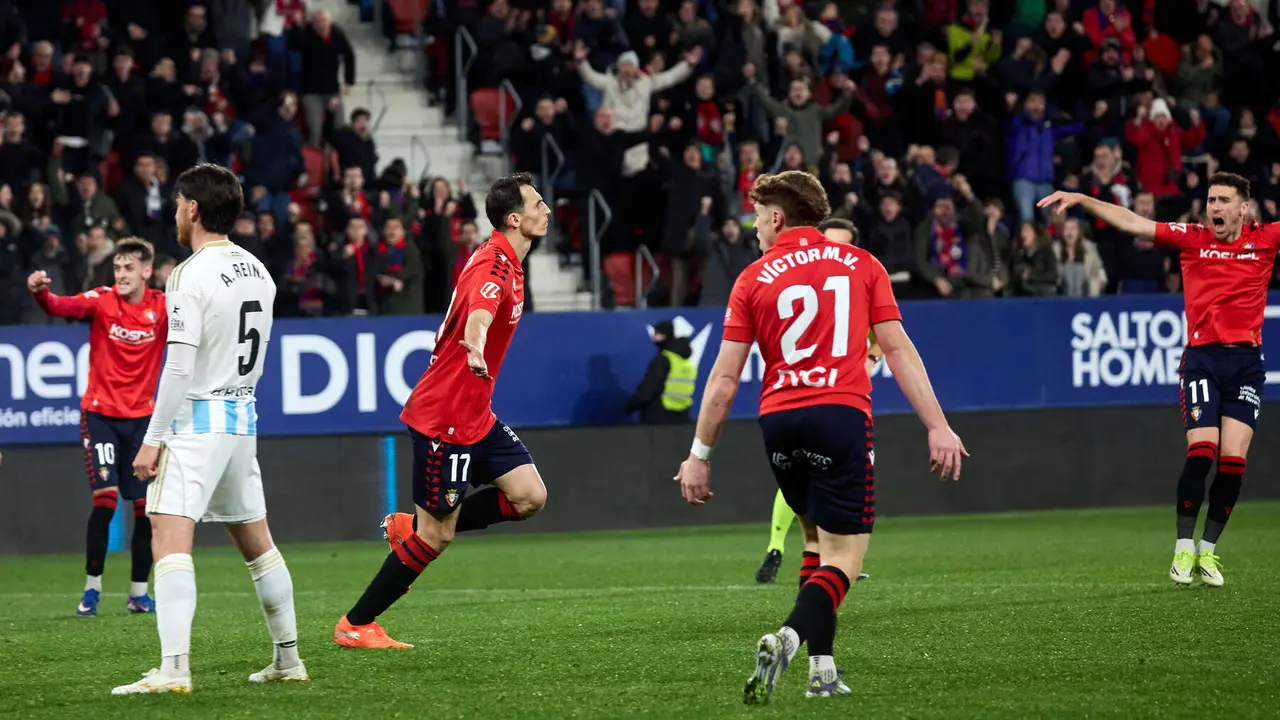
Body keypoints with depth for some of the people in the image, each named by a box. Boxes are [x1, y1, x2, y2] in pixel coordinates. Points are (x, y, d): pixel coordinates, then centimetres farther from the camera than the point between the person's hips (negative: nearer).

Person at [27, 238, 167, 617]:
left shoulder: (163, 308, -5)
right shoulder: (101, 301, -10)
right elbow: (61, 306, -28)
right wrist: (40, 293, -48)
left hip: (142, 417, 2)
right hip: (100, 414, -2)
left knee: (146, 507, 3)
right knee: (105, 499, -13)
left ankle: (138, 592, 17)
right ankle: (92, 587, 3)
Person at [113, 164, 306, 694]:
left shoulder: (191, 276, -14)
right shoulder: (258, 272, 9)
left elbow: (179, 368, -18)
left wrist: (153, 439, -15)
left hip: (196, 421, -8)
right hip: (243, 417, 8)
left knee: (170, 540, -15)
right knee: (255, 541, 19)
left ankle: (173, 669, -27)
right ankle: (288, 660, 26)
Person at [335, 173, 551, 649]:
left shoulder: (506, 263, 10)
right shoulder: (493, 266, -21)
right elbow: (478, 316, -44)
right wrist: (476, 351, -63)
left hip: (475, 414, 10)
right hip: (444, 417, -10)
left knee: (529, 497, 0)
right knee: (437, 537, -5)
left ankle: (410, 527, 13)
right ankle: (355, 626, 7)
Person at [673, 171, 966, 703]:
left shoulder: (754, 279, 8)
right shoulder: (861, 265, 9)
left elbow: (724, 378, 5)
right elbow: (897, 349, 2)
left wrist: (699, 455, 10)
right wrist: (938, 427, 1)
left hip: (779, 420, 2)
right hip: (842, 415, -2)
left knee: (819, 538, 23)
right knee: (843, 557, -2)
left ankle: (822, 667, 15)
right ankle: (788, 639, -29)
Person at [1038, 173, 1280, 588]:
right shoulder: (1191, 239, 6)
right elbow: (1130, 223, 4)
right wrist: (1080, 200, -2)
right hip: (1202, 356, -1)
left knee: (1233, 460, -5)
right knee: (1201, 450, -14)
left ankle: (1208, 551, 8)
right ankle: (1184, 549, -5)